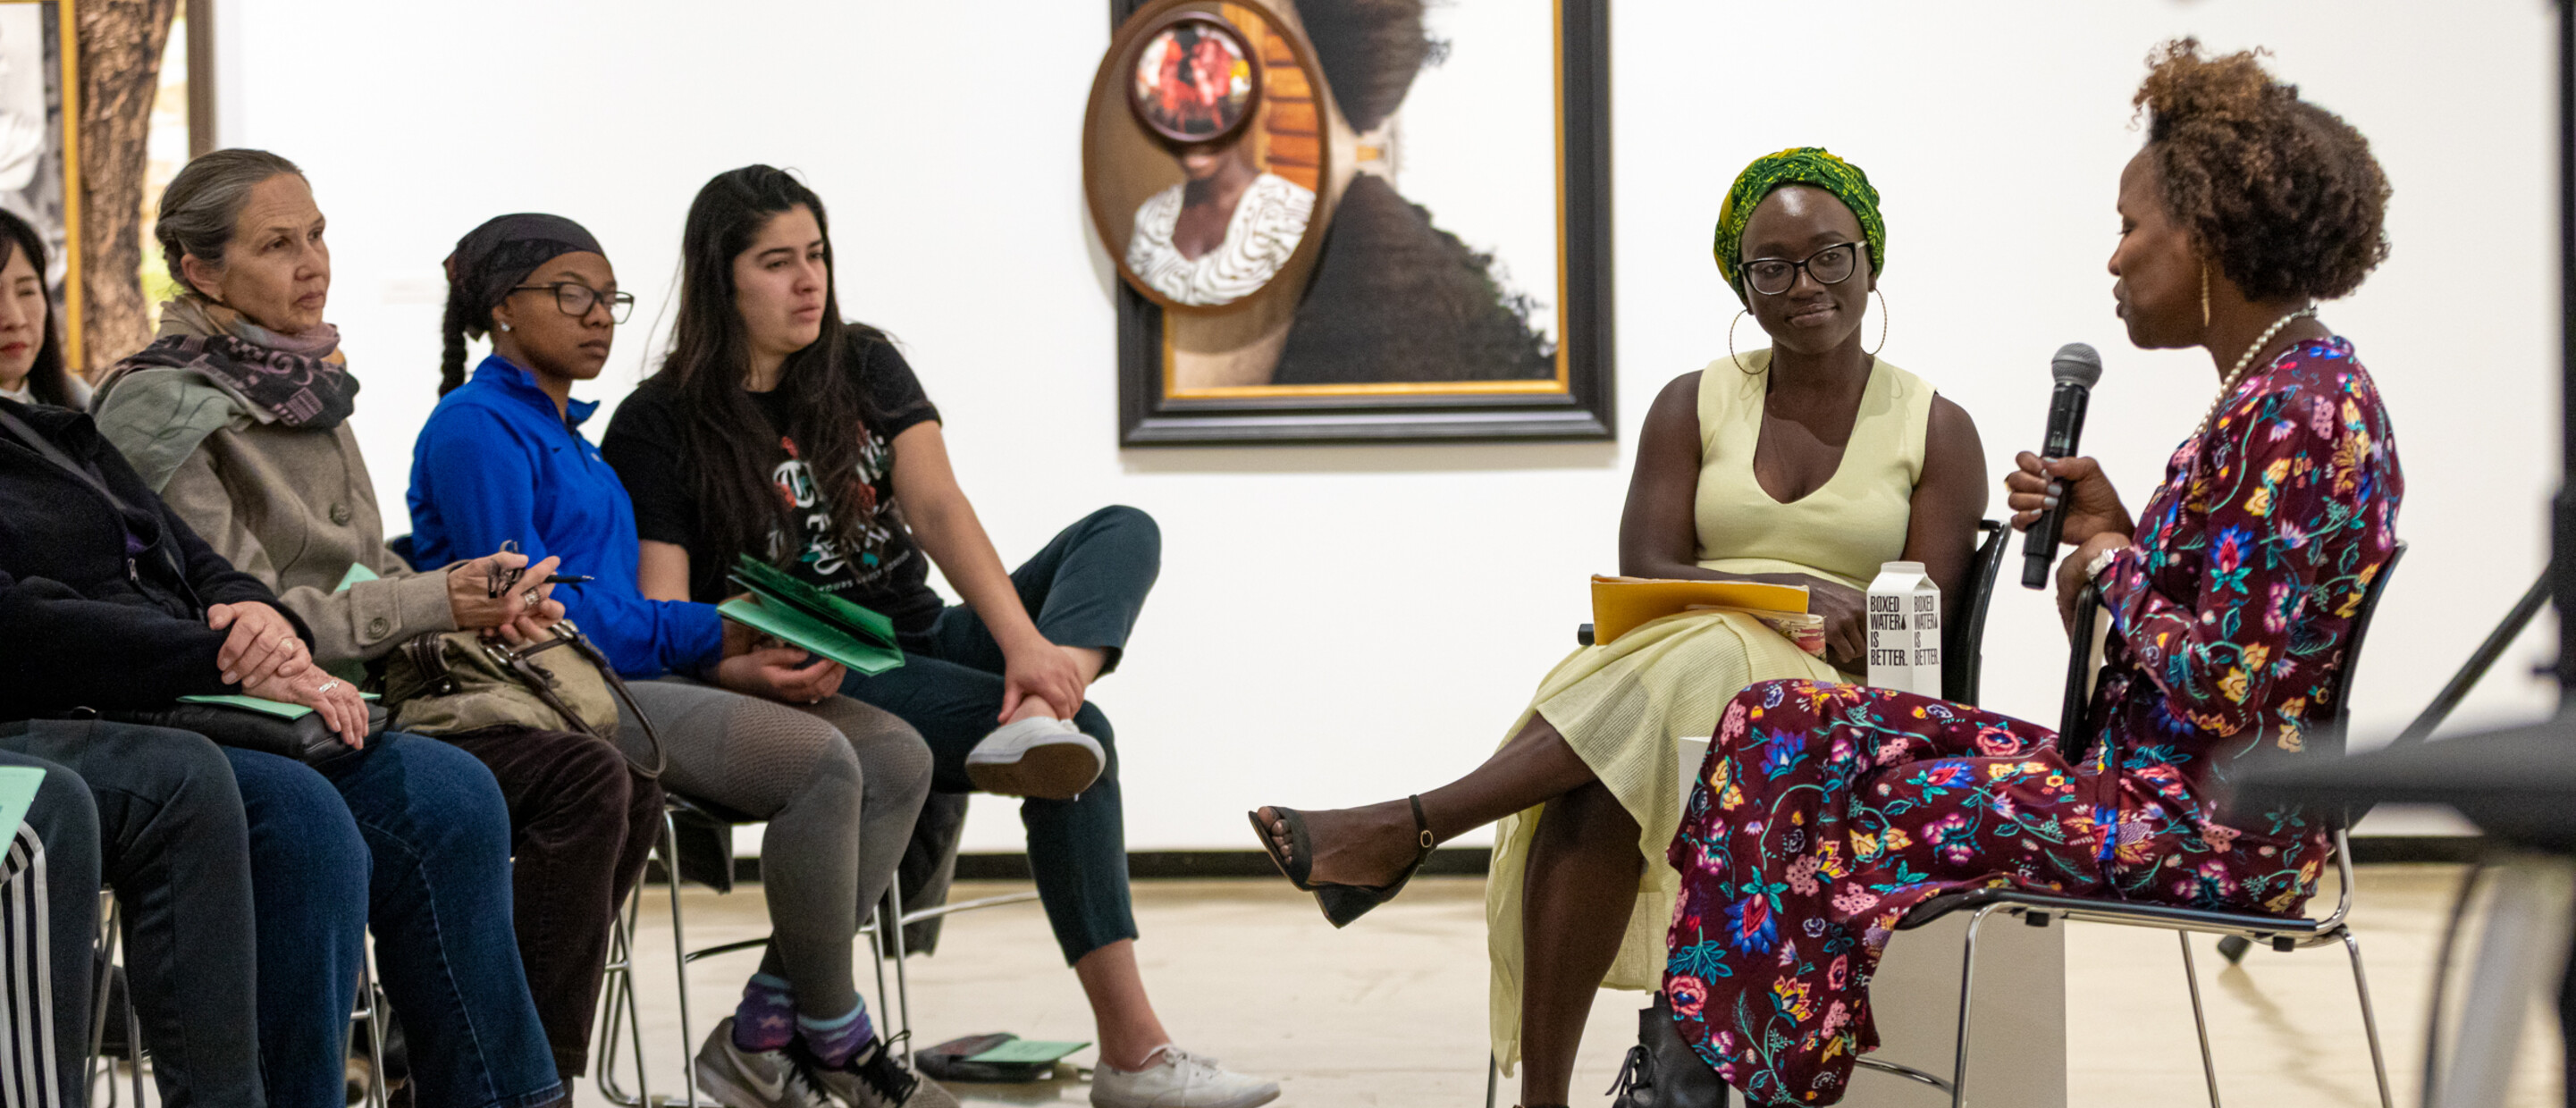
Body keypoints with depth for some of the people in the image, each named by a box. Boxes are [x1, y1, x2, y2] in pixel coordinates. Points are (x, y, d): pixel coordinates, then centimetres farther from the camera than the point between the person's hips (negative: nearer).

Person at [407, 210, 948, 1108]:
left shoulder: (565, 430, 25)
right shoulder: (477, 427, -5)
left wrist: (735, 658, -1)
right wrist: (712, 637, -12)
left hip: (631, 675, 10)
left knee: (897, 758, -5)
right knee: (817, 759, -27)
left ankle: (765, 1031, -8)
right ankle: (832, 1036, -10)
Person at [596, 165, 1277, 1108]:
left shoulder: (866, 366, 9)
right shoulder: (658, 427, -4)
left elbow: (938, 509, -8)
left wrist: (1025, 643, -25)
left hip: (924, 642, 6)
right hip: (812, 684, -6)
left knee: (1125, 533, -14)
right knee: (1083, 743, -28)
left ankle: (1033, 717, -44)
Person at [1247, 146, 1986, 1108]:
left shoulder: (1937, 432, 9)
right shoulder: (1694, 406, 15)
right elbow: (1643, 577, 2)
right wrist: (1793, 591, -16)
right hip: (1659, 677, 2)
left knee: (1690, 658, -37)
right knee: (1591, 802, -35)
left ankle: (1404, 829, -37)